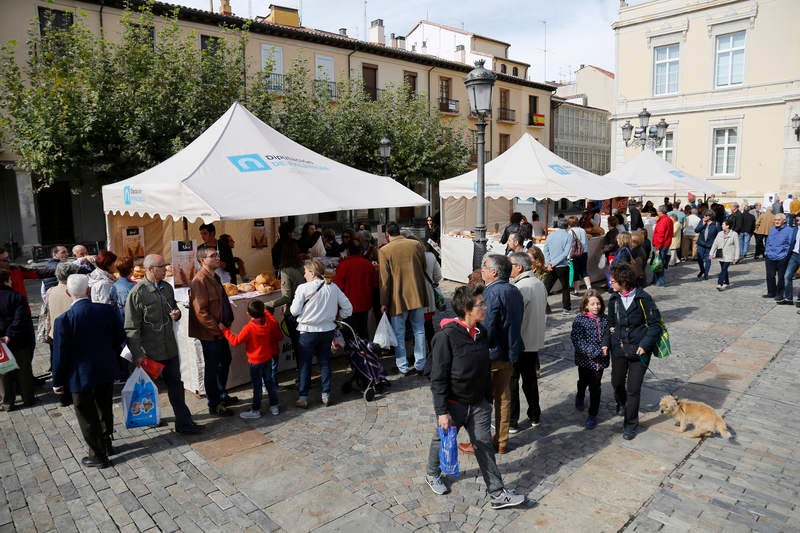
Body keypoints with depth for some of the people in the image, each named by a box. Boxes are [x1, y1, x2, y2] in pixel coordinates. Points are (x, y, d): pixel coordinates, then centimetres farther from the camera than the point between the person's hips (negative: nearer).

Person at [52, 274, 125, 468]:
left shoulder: (64, 320, -21)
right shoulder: (108, 310, -10)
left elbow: (60, 355, -14)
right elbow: (120, 339, 1)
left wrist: (58, 382, 0)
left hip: (81, 377, -4)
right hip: (107, 371, 4)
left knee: (87, 416, 13)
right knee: (105, 410, 23)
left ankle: (98, 456, 25)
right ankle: (106, 445, 40)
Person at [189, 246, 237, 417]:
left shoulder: (214, 277, 10)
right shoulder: (200, 281, -21)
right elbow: (201, 312, -24)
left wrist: (228, 321, 9)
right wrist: (217, 329, -19)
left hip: (220, 331, 10)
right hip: (209, 334, -10)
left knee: (225, 361, 22)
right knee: (212, 369, 3)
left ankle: (222, 396, 39)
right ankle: (214, 405, 17)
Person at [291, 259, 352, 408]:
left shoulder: (303, 288, -14)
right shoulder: (333, 287, -2)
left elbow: (294, 311, -9)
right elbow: (348, 307, 1)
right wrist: (338, 316, 17)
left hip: (308, 331, -4)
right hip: (328, 330, 4)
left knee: (305, 364, 9)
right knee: (325, 362, 15)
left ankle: (303, 397, 15)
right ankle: (326, 395, 21)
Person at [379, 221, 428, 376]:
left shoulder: (384, 251, -9)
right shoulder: (416, 244, 1)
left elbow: (385, 279, -8)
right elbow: (424, 268, 9)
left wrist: (384, 302, -3)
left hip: (398, 298, -3)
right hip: (418, 295, 3)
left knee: (399, 334, 9)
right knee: (419, 330, 13)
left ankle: (403, 367, 14)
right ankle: (420, 365, 19)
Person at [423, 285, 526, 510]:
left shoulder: (481, 332, -1)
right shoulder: (446, 337, -24)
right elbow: (438, 378, -21)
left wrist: (488, 398, 16)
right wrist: (442, 411, -20)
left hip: (478, 403, 5)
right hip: (453, 404, -5)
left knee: (484, 445, 11)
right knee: (443, 440, 17)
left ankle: (498, 494, 21)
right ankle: (432, 474, 44)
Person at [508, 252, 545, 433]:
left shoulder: (520, 288, -22)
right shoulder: (539, 284, 5)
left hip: (518, 344, -8)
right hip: (535, 341, 8)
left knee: (511, 383, 4)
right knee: (530, 379, 20)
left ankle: (511, 422, 12)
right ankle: (534, 416, 31)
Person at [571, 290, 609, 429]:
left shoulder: (605, 319, -3)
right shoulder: (580, 320, -14)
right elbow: (578, 342, -20)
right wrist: (597, 351, -23)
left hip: (600, 360, 1)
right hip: (585, 359, -1)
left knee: (595, 387, 3)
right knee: (584, 381, 21)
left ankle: (593, 415, 18)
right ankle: (580, 397, 54)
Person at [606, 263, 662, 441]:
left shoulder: (643, 298, -14)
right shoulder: (614, 299, 1)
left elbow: (655, 324, -9)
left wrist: (645, 345, -17)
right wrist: (606, 342, 1)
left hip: (639, 351, -5)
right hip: (618, 348, 5)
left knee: (633, 389, -1)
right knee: (617, 382, 18)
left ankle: (630, 423, 16)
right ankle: (621, 403, 51)